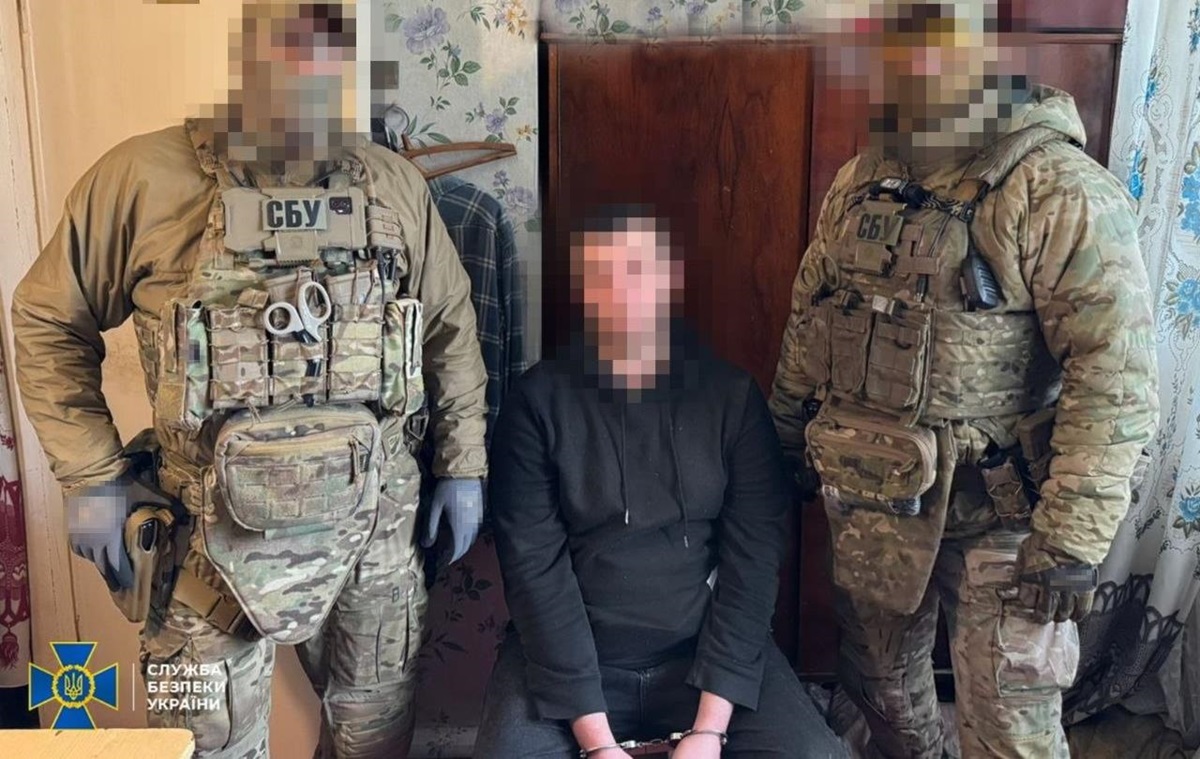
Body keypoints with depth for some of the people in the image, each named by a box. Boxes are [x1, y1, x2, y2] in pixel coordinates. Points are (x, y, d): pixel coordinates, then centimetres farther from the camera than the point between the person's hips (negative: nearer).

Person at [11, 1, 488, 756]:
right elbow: (49, 320, 1)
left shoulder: (395, 184, 2)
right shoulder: (146, 175, -8)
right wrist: (91, 477, -3)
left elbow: (450, 325, 9)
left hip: (378, 520, 3)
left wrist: (463, 465, 8)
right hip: (224, 532, -2)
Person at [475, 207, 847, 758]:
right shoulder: (537, 402, -5)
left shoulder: (734, 397, -2)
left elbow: (752, 561, -5)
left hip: (707, 650, 1)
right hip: (568, 657, -1)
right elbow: (535, 569, -9)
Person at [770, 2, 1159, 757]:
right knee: (878, 679, 22)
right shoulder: (861, 181, 5)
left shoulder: (1065, 195, -16)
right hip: (869, 500, 6)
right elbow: (811, 315, 14)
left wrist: (1073, 541, -21)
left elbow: (1116, 380, -19)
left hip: (999, 516, -5)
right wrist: (789, 436, 17)